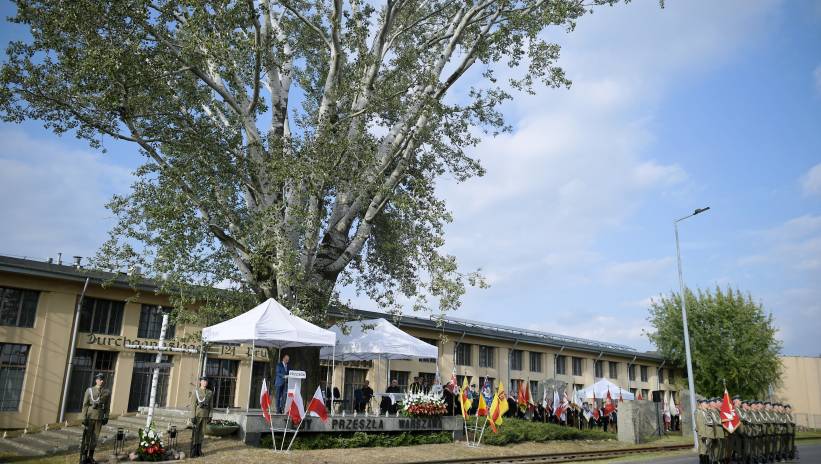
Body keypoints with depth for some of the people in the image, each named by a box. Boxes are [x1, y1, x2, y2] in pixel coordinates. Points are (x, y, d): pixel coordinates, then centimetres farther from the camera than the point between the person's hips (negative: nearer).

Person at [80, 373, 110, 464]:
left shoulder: (107, 392, 2)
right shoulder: (89, 390, -4)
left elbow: (107, 406, 5)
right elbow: (85, 405, -7)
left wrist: (106, 418, -1)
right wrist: (84, 418, -12)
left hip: (99, 418, 2)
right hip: (89, 417, -2)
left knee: (95, 438, 7)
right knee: (86, 437, 1)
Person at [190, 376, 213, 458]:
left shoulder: (210, 392, 7)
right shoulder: (196, 391, -7)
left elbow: (210, 405, 9)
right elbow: (193, 404, -10)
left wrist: (210, 416, 4)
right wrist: (193, 416, -16)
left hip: (205, 415, 5)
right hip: (197, 415, -5)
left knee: (201, 432, 8)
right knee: (195, 433, -4)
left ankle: (198, 450, 16)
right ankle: (193, 452, 2)